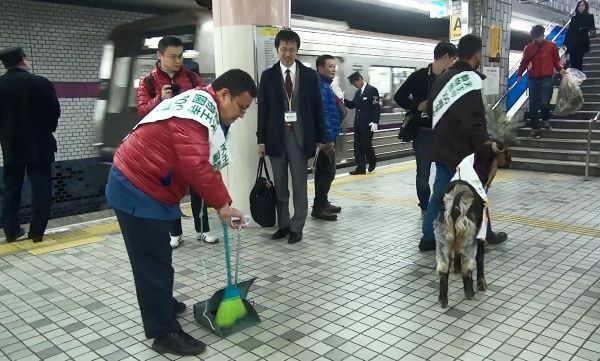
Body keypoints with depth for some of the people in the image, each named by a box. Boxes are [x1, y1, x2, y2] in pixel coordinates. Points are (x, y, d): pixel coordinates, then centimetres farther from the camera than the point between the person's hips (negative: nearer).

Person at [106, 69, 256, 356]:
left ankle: (162, 302, 43)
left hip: (146, 187, 11)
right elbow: (195, 166, -29)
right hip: (137, 190, -11)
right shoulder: (199, 108, -22)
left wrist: (220, 202, 14)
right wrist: (222, 204, -19)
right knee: (153, 261, -3)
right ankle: (165, 333, 7)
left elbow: (205, 164, 17)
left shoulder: (205, 109, 12)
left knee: (157, 255, 24)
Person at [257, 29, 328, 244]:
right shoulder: (268, 76, 5)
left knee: (300, 185, 2)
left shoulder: (309, 75, 4)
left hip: (300, 135, -1)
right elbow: (263, 109, 3)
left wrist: (320, 138, 2)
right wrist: (261, 139, -2)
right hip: (276, 136, 1)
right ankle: (283, 224, 21)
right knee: (279, 185, 9)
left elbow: (317, 108, 5)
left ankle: (297, 227, 11)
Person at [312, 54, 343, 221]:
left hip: (327, 136, 10)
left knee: (323, 171, 15)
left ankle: (322, 204, 24)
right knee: (328, 172, -6)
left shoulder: (326, 86, 16)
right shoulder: (321, 87, -16)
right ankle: (318, 208, 0)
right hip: (325, 137, -10)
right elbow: (323, 115, -22)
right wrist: (328, 139, -24)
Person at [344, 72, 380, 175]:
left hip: (368, 124, -7)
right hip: (358, 123, 7)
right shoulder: (358, 92, 13)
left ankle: (372, 161, 24)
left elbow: (376, 107, -13)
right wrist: (344, 100, -3)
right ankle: (361, 167, 11)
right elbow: (352, 105, 15)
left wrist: (374, 122, -20)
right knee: (358, 146, 5)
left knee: (366, 145, -4)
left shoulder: (372, 90, -9)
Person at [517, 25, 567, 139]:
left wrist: (560, 69, -10)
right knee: (533, 104, 0)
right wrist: (519, 74, -2)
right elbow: (524, 62, 10)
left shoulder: (551, 46, 6)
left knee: (544, 102, -10)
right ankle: (535, 128, 8)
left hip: (547, 78, -2)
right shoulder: (528, 47, 10)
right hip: (533, 79, 2)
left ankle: (546, 119, 21)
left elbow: (556, 60, 8)